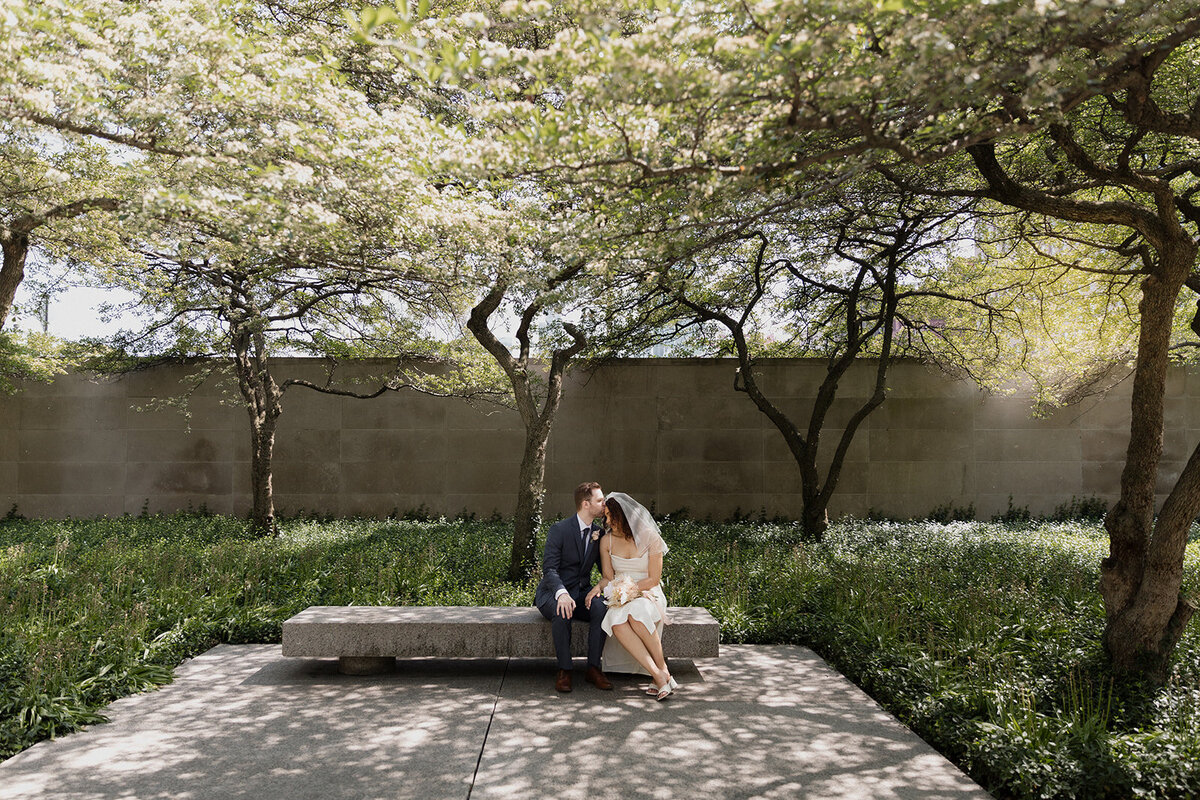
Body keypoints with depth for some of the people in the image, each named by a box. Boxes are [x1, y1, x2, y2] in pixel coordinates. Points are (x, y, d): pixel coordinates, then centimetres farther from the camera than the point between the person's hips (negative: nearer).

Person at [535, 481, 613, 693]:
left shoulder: (599, 533, 5)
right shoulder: (559, 529, -12)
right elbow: (549, 569, -19)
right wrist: (562, 593, -39)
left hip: (581, 593, 4)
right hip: (553, 594, -4)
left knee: (601, 608, -29)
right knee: (562, 612, -37)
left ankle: (594, 668, -19)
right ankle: (564, 670, -22)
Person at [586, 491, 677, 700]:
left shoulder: (650, 538, -6)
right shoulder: (607, 541, 5)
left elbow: (654, 579, -5)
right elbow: (608, 577, 13)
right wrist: (599, 587, -9)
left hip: (647, 595, -3)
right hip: (620, 599, 3)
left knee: (636, 615, -39)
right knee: (617, 624, -34)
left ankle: (662, 670, -23)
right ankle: (659, 676, -33)